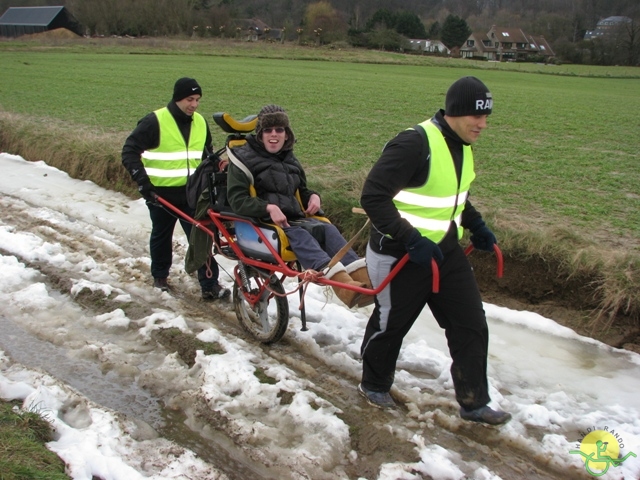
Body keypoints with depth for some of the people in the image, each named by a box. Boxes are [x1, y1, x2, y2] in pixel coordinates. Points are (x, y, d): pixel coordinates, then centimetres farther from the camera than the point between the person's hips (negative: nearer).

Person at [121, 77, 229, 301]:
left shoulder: (200, 123, 4)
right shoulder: (155, 121, -13)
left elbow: (207, 154, 19)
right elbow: (130, 151, -14)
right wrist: (142, 180, -22)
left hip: (191, 193, 3)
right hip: (161, 194, -3)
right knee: (161, 236, 15)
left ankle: (210, 285, 3)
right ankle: (160, 276, 36)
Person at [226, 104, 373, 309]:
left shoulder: (289, 161, 23)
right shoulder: (245, 158, 2)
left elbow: (301, 191, 32)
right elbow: (237, 200, -9)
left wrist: (313, 196, 6)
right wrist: (269, 208, -24)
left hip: (294, 218, 6)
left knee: (326, 229, -24)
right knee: (298, 235, -35)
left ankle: (363, 277, -46)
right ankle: (342, 283, -59)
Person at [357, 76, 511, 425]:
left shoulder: (461, 146, 5)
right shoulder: (414, 144, -24)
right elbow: (373, 196, -28)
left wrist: (476, 225, 12)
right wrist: (411, 240, -30)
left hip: (445, 249, 8)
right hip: (400, 254, -8)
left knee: (471, 324, 8)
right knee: (391, 323, 11)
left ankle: (474, 403, 22)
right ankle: (374, 386, 37)